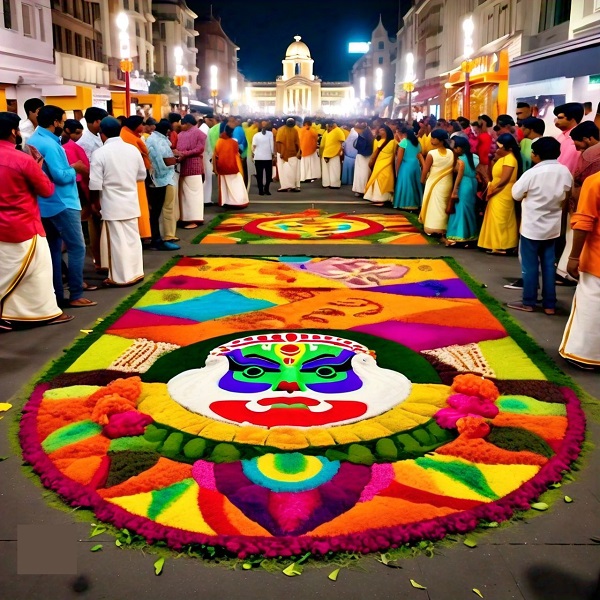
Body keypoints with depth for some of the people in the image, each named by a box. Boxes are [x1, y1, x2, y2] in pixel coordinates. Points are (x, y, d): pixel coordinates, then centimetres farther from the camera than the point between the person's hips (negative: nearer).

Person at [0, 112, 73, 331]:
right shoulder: (23, 160, -18)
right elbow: (47, 190, -8)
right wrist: (39, 167, 5)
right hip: (24, 226, -7)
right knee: (38, 268, 5)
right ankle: (48, 312, 15)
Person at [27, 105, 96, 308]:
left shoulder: (34, 140, 12)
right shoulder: (49, 144, -18)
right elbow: (61, 176, -23)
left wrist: (69, 168, 9)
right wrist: (74, 168, -5)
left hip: (45, 204, 10)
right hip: (61, 203, -10)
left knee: (54, 249, 11)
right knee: (77, 248, -4)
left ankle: (56, 295, 15)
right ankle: (75, 296, -2)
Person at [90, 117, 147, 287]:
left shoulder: (100, 153, -13)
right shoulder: (133, 149, 1)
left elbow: (95, 183, -12)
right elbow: (142, 175, 11)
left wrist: (95, 202, 2)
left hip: (112, 204, -4)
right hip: (131, 201, 5)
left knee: (117, 240, 2)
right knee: (133, 237, 13)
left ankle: (120, 277, 8)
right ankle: (136, 272, 22)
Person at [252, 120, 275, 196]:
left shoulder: (256, 135, 2)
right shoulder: (270, 134, -4)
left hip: (258, 157, 1)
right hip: (268, 157, -1)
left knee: (259, 174, 6)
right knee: (268, 174, 7)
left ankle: (261, 190, 7)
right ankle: (266, 189, 6)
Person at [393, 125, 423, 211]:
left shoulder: (403, 142, -7)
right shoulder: (416, 142, 14)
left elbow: (399, 158, -8)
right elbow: (420, 155, 13)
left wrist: (396, 169, -1)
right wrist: (423, 166, 16)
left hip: (406, 165, -7)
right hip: (416, 165, 7)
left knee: (406, 185, -1)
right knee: (414, 185, 12)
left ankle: (406, 204, 1)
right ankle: (415, 203, 16)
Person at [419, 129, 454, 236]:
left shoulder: (431, 153, -18)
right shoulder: (451, 153, -3)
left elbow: (425, 170, -12)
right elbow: (453, 169, 5)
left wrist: (422, 180, 5)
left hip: (434, 183, -5)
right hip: (447, 183, 5)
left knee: (433, 205, 5)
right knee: (443, 206, 14)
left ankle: (432, 228, 8)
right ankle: (441, 228, 20)